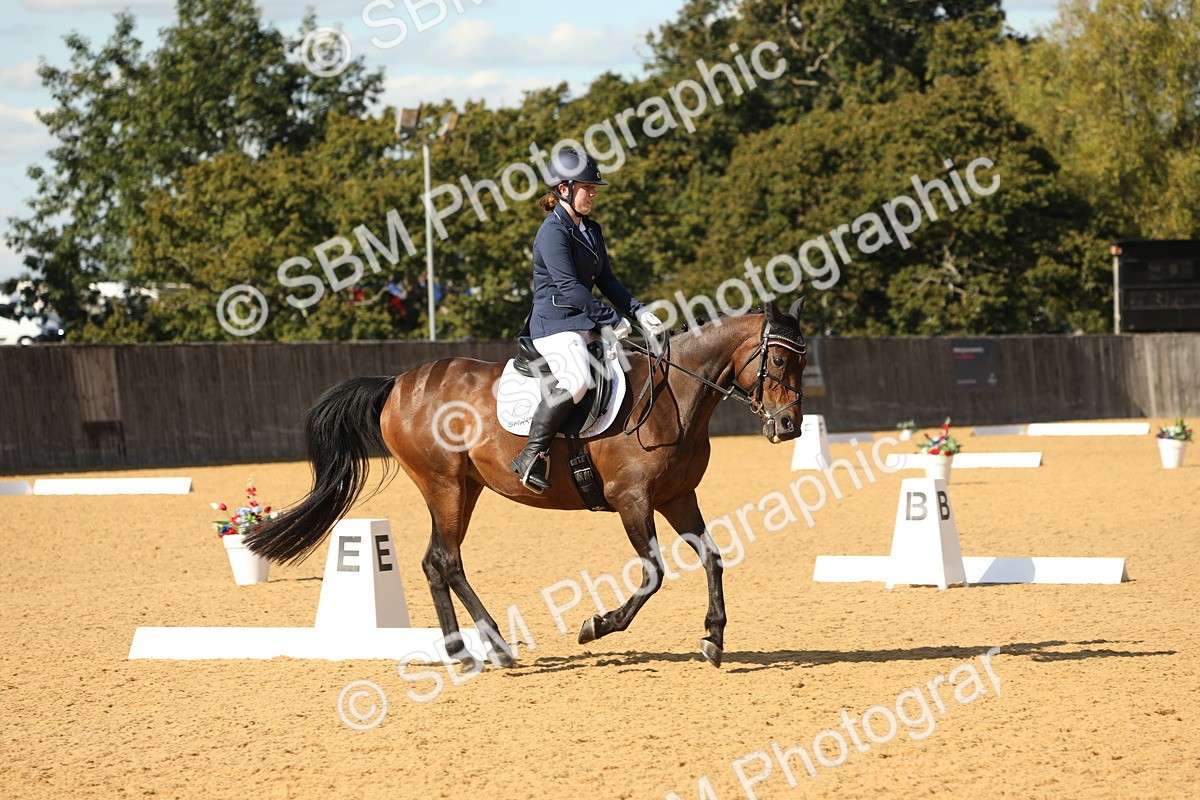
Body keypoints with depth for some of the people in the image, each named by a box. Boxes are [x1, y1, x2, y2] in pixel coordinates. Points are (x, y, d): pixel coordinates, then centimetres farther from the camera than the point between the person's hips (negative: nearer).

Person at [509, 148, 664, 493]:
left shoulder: (591, 230, 17)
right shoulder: (553, 232, -12)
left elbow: (606, 280, 18)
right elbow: (569, 288, -18)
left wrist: (638, 311, 3)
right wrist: (612, 320, -16)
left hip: (585, 325, 10)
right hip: (554, 325, -10)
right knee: (577, 380, -34)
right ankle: (531, 456, -27)